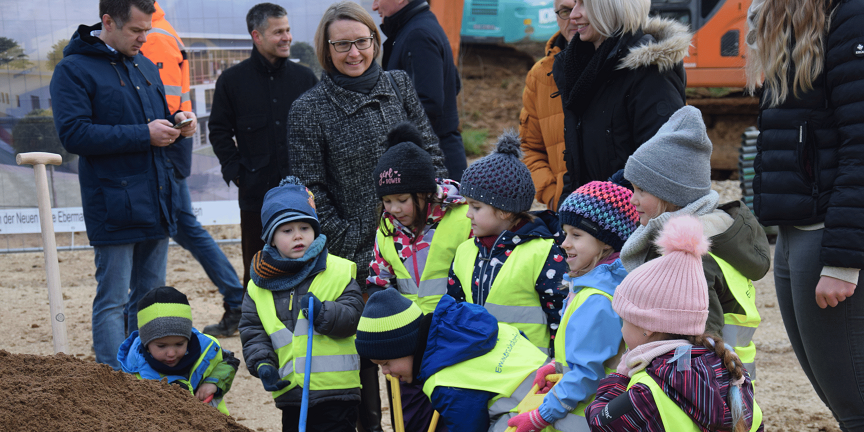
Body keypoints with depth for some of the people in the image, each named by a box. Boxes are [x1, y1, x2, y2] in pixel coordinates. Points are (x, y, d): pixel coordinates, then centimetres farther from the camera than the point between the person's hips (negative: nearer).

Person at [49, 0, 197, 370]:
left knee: (150, 295, 14)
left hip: (156, 201, 8)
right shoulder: (73, 70, -7)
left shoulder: (145, 67, 17)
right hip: (114, 208, -7)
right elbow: (73, 134, -17)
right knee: (112, 301, -5)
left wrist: (177, 121, 3)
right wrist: (143, 134, -19)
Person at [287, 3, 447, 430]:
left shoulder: (400, 86, 6)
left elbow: (430, 152, 8)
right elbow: (311, 191, -4)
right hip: (357, 254, -3)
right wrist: (349, 244, -10)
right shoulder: (308, 111, -3)